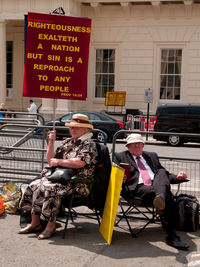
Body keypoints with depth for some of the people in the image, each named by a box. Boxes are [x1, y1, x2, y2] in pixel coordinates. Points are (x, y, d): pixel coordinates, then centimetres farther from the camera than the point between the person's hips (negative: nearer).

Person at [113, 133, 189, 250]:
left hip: (158, 185, 4)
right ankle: (172, 236, -42)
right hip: (137, 189, -4)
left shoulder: (152, 156, 32)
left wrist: (177, 178, 9)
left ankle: (161, 197, -55)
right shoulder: (120, 157, 20)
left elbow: (165, 174, 30)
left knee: (162, 172, -30)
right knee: (167, 198, -32)